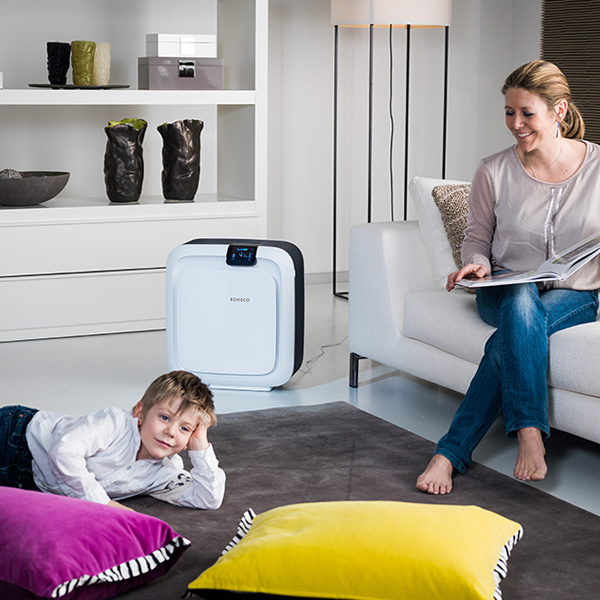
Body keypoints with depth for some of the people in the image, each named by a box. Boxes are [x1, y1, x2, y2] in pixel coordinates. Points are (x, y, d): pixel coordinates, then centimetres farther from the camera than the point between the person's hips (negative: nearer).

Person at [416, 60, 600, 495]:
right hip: (507, 290, 1)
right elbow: (477, 236, 9)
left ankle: (453, 450, -30)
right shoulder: (494, 172, -3)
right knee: (521, 303, -38)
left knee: (510, 338, -34)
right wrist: (477, 263, -13)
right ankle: (530, 435, -35)